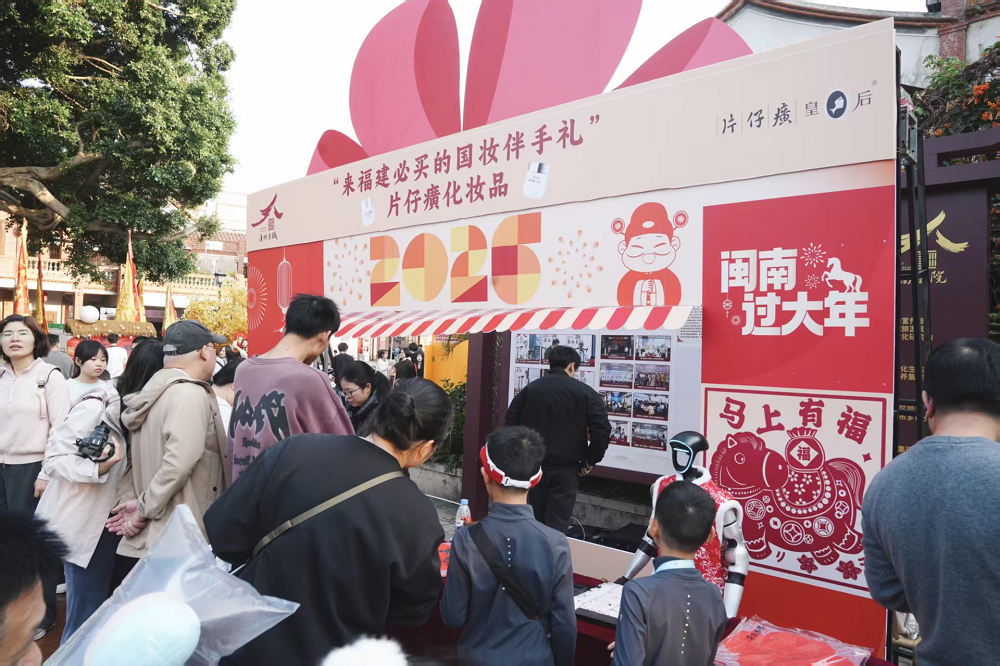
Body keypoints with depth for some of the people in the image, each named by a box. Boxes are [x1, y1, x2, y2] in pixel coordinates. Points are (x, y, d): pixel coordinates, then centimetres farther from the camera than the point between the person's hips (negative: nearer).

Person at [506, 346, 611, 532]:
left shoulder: (529, 389, 7)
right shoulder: (585, 392, -3)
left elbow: (511, 424, 6)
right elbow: (602, 430, -10)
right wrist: (590, 461, 2)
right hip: (565, 468, -3)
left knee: (534, 524, 15)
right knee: (556, 527, 1)